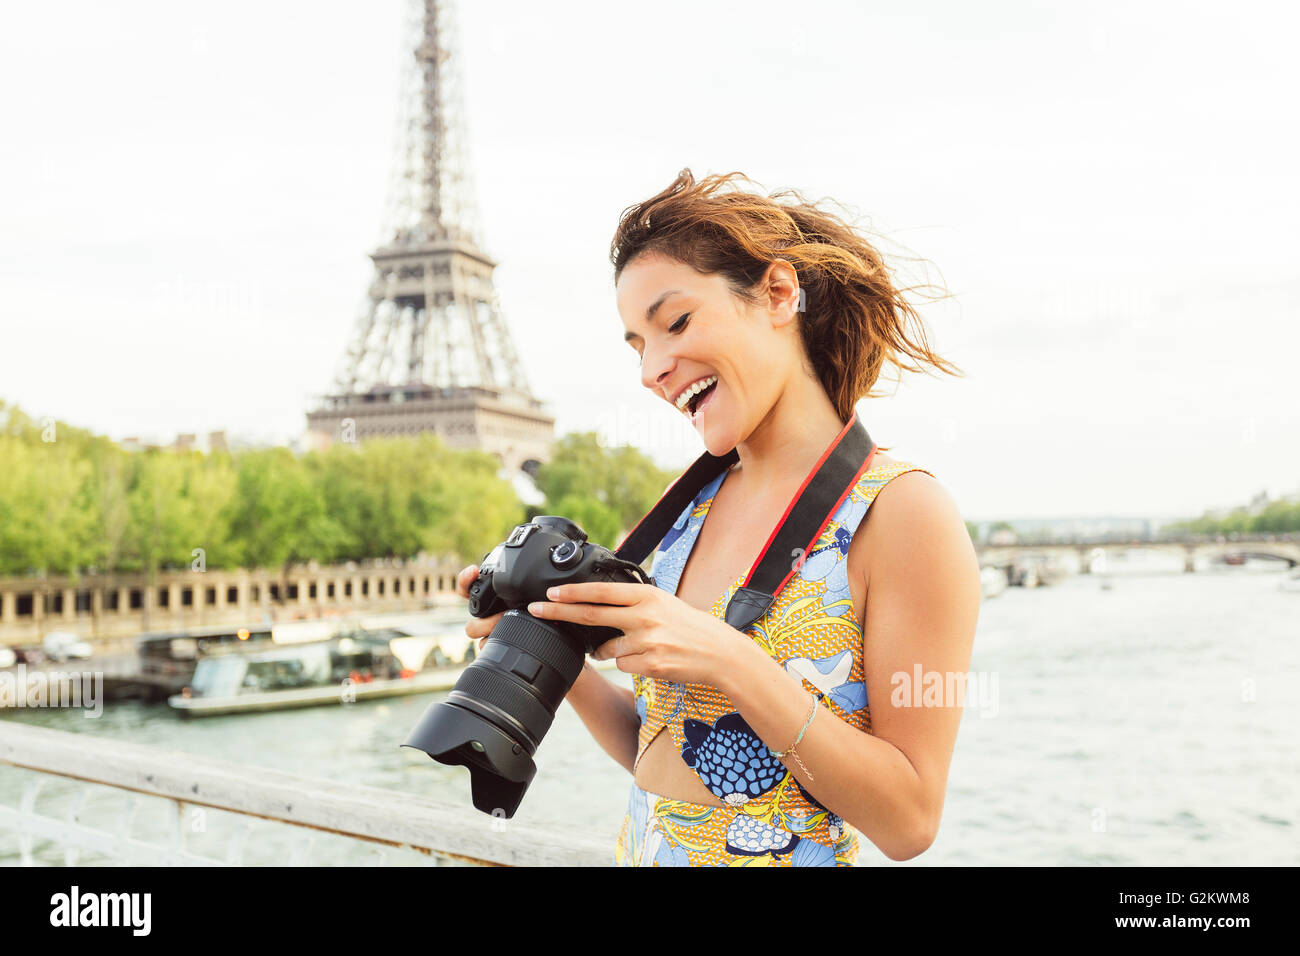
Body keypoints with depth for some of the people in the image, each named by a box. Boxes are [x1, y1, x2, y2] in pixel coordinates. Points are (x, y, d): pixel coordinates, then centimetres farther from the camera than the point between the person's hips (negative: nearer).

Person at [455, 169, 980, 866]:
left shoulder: (902, 509, -17)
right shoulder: (696, 502, 0)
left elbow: (909, 822, -18)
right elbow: (658, 753, 5)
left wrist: (735, 665, -26)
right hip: (638, 849, 6)